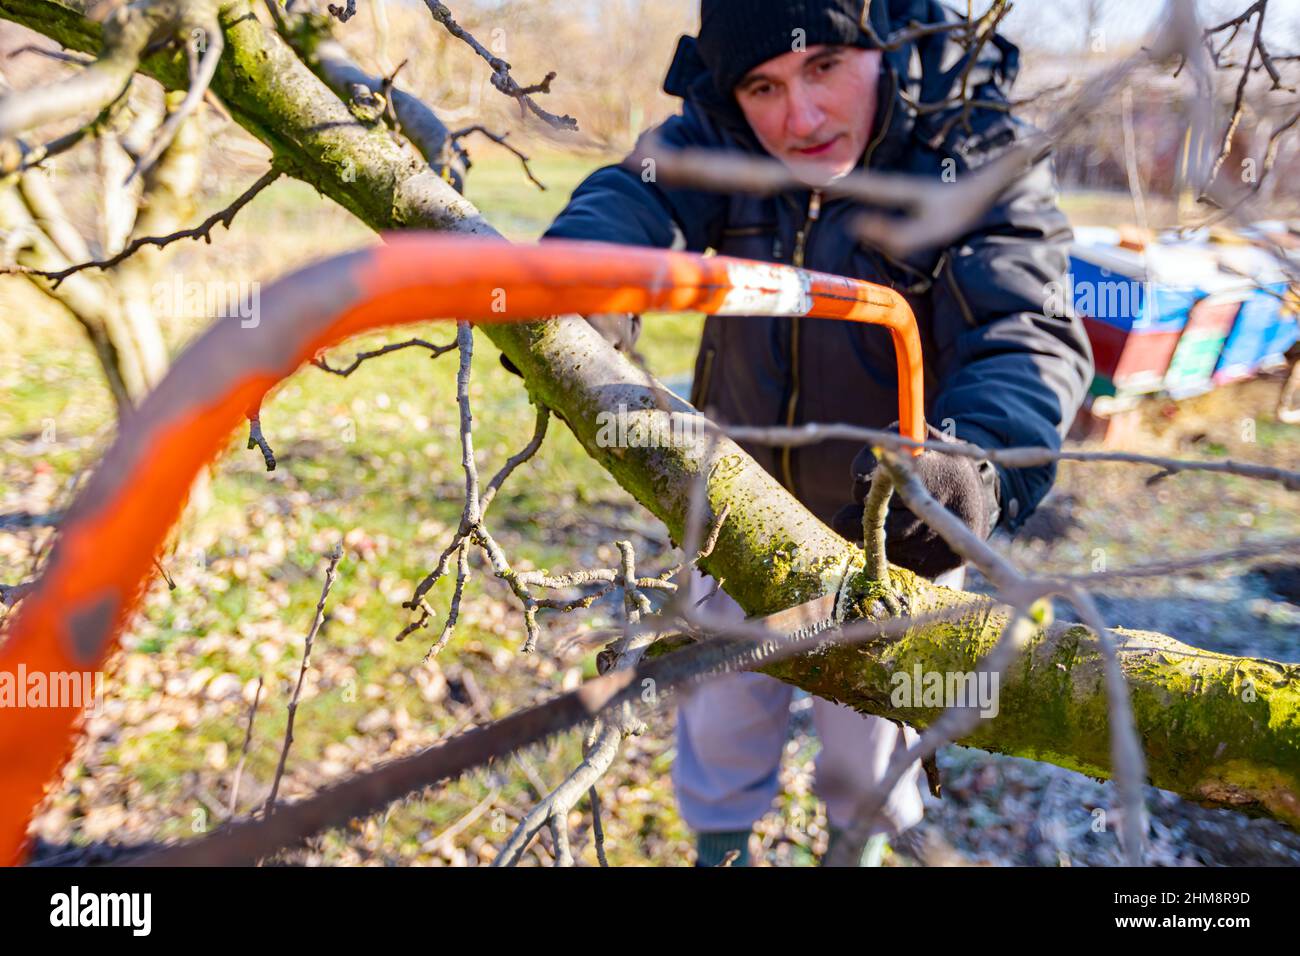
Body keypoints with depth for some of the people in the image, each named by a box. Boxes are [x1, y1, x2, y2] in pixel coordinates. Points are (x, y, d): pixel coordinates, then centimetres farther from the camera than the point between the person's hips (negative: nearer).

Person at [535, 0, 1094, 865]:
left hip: (895, 528, -2)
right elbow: (640, 200, -29)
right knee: (723, 712, 22)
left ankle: (864, 840, 54)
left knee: (871, 739, 20)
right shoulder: (718, 136, -12)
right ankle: (721, 837, 54)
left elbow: (1026, 338, -34)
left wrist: (978, 460, -56)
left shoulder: (982, 154, -23)